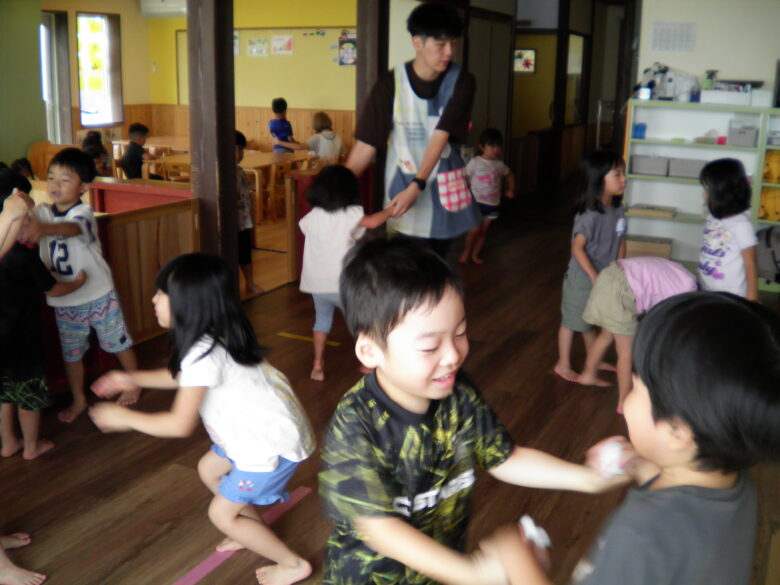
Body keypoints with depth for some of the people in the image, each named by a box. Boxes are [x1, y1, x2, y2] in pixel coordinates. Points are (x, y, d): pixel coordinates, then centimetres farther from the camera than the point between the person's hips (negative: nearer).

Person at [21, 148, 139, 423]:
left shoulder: (83, 212, -19)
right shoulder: (42, 212, -1)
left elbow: (71, 228, -42)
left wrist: (44, 229, -61)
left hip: (98, 295, -4)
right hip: (64, 300, 4)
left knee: (119, 342, 13)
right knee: (71, 353, 16)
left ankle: (135, 384, 36)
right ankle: (78, 400, 34)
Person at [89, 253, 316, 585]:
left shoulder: (203, 354, -27)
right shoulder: (213, 338, 2)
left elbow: (180, 425, -21)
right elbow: (185, 377, 21)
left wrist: (125, 418, -9)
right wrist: (132, 379, 17)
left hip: (274, 441, -9)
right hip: (262, 425, 9)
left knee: (222, 514, 5)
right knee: (209, 469, 25)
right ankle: (255, 532, 41)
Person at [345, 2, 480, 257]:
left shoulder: (461, 82, -9)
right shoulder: (390, 84, -12)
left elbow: (440, 138, -19)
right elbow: (365, 145, -12)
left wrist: (416, 186, -31)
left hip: (445, 188, 2)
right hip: (404, 185, -2)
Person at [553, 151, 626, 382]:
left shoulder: (618, 210, -3)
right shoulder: (589, 215, -26)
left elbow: (620, 241, 7)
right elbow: (577, 247, -25)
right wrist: (594, 276, -23)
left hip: (606, 278, 7)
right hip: (582, 279, -7)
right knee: (572, 321, 9)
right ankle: (563, 364, 24)